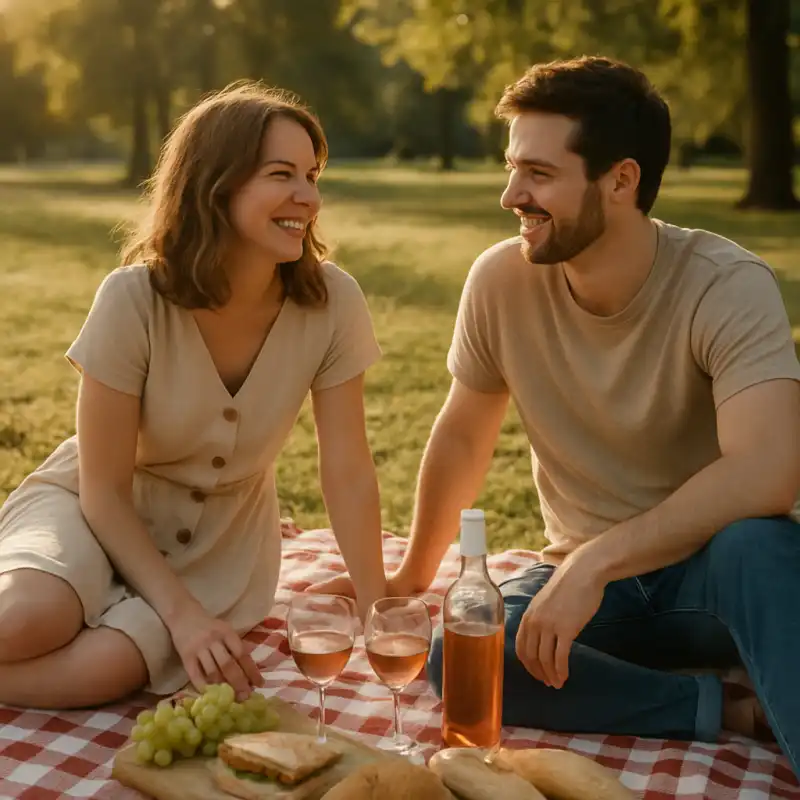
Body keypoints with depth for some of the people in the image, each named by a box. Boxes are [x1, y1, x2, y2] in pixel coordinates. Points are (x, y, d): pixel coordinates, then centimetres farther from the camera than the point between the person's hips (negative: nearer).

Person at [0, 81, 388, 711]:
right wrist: (183, 614, -22)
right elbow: (104, 490, -15)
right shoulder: (133, 299, -23)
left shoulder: (332, 302, -19)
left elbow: (348, 472, -11)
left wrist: (378, 612, -11)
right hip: (97, 511, -1)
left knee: (109, 666, -27)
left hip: (220, 536, 2)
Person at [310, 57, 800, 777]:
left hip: (707, 567, -4)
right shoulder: (502, 279, -9)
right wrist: (414, 573, 16)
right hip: (584, 574, 5)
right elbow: (461, 439, 5)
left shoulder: (728, 286, -19)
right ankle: (740, 710, -14)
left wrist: (593, 562, -36)